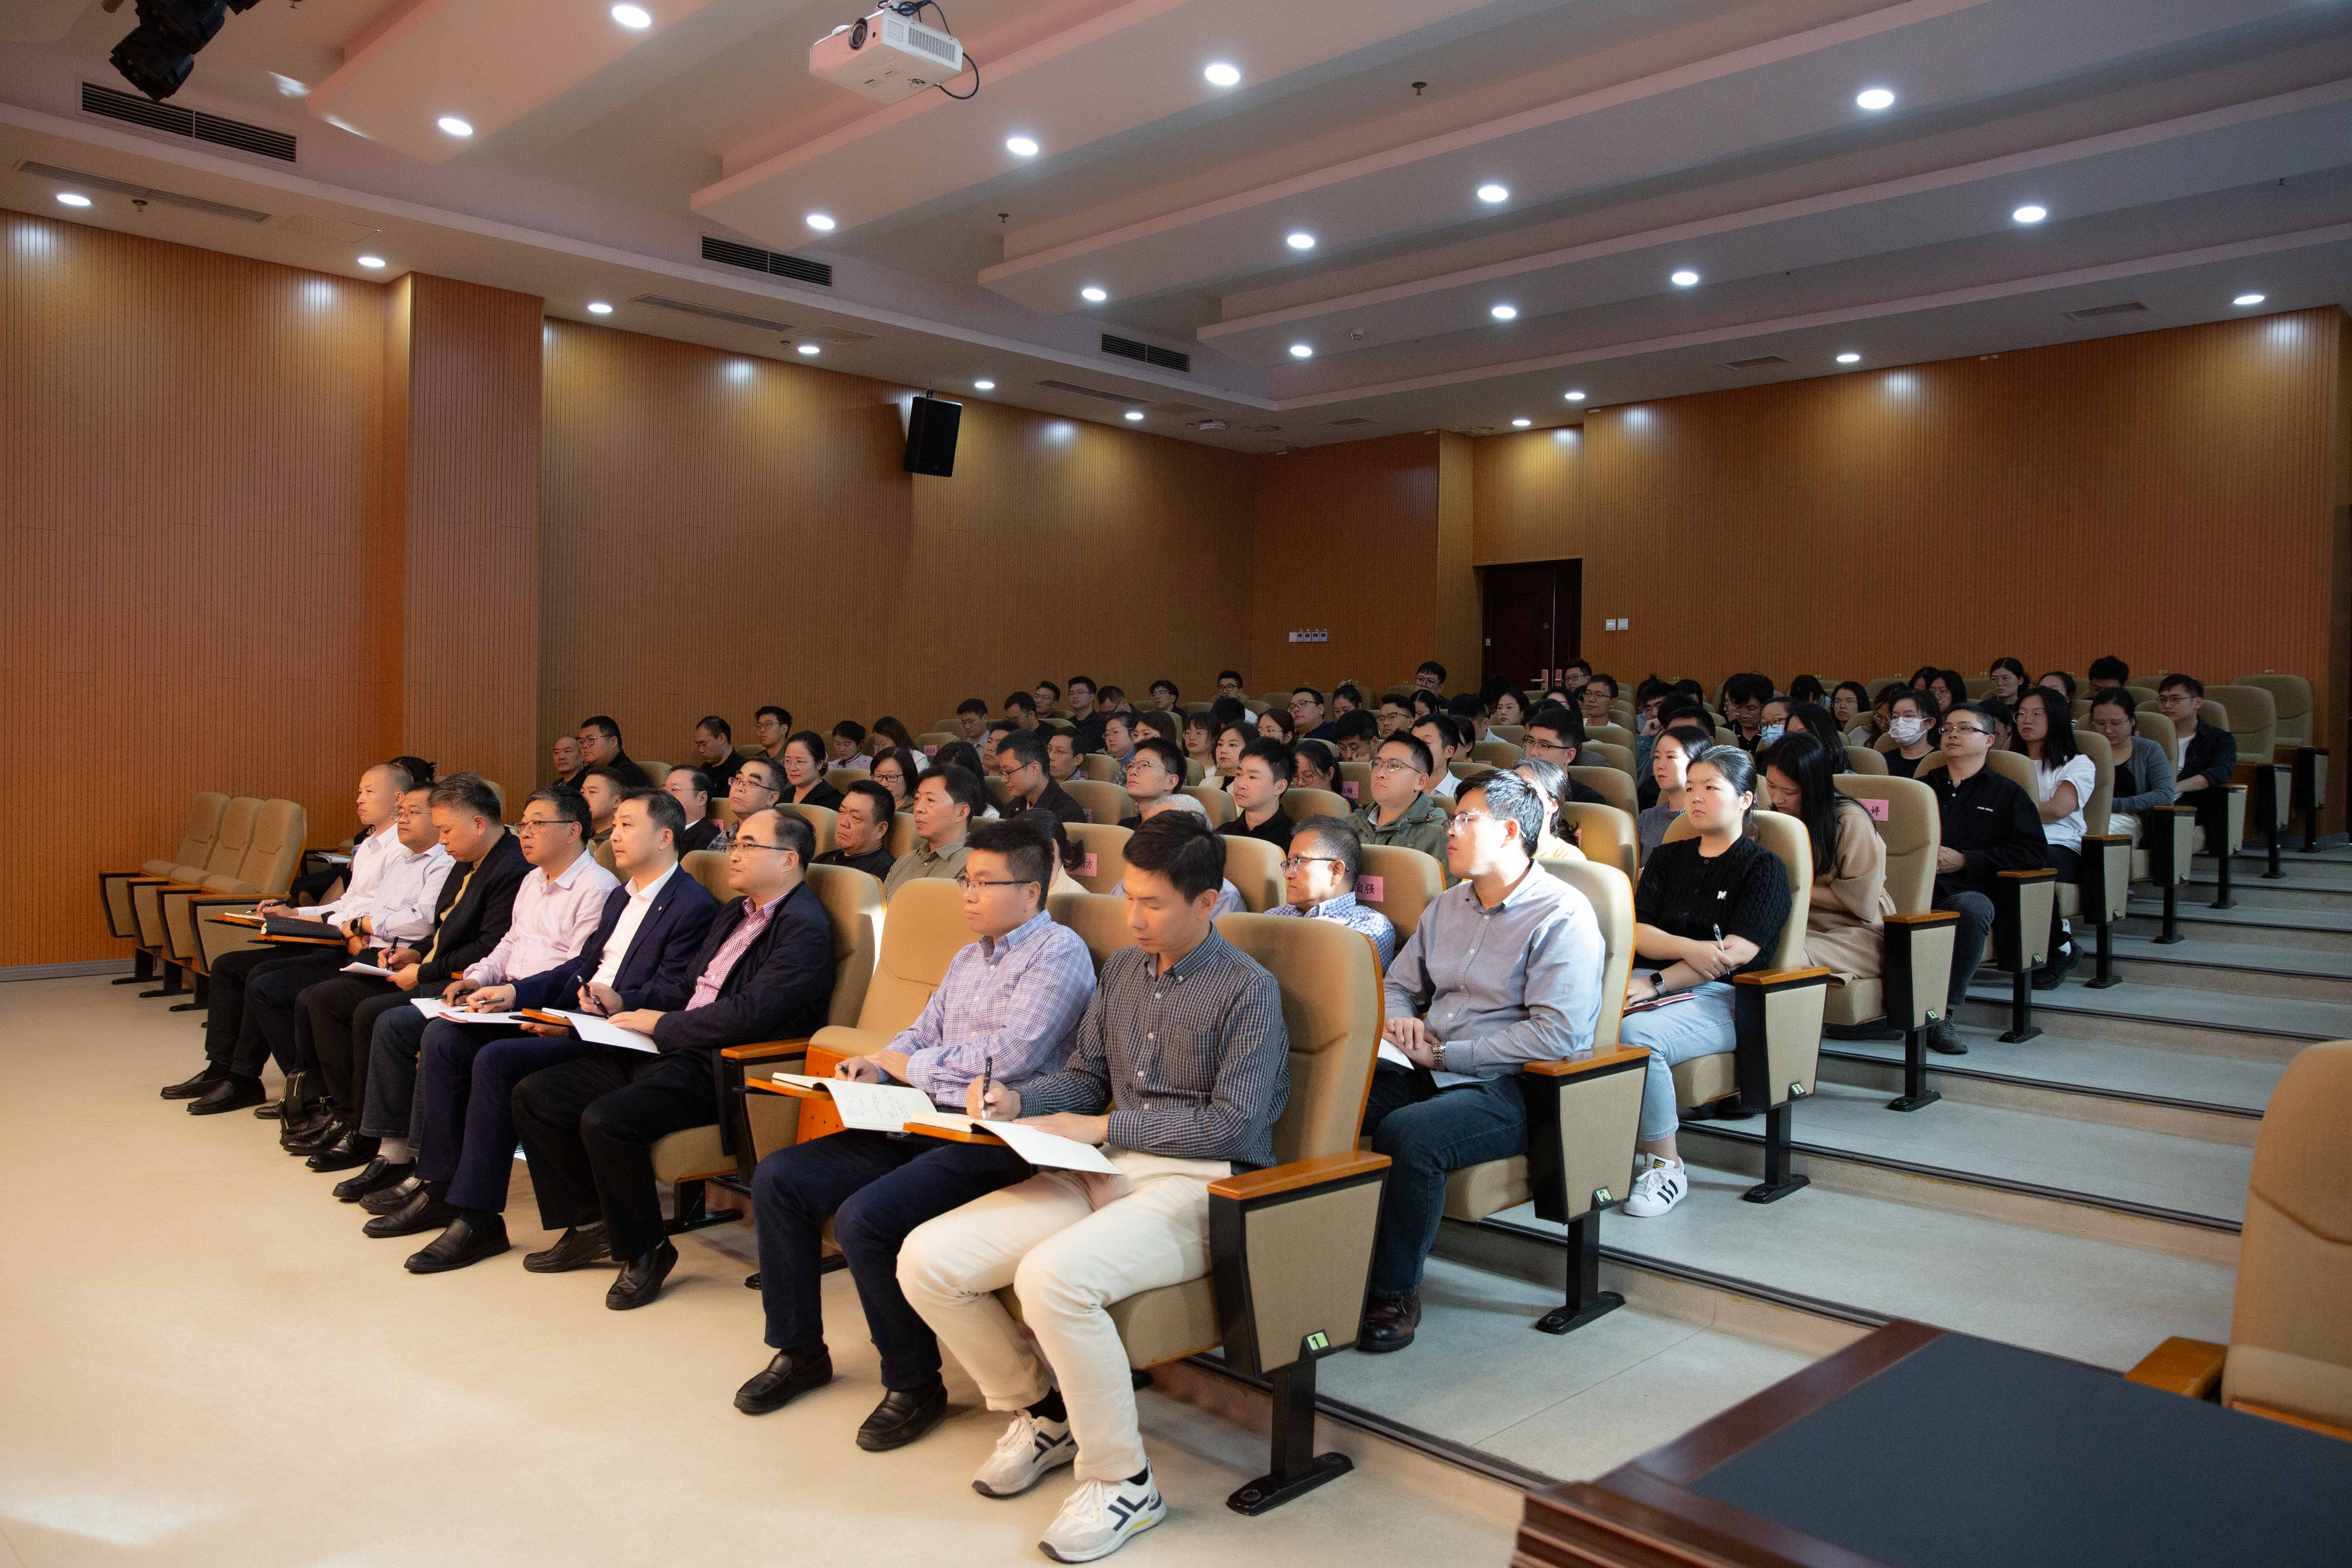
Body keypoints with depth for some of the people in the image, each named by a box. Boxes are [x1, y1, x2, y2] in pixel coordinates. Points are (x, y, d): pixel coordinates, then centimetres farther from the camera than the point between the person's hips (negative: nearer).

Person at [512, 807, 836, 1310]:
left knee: (606, 1120, -29)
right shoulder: (736, 912, 20)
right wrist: (625, 1004, 8)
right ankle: (589, 1220, 16)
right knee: (534, 1095, 2)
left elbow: (749, 1015, -22)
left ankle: (644, 1250, -6)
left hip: (719, 1070, -10)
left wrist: (663, 1025, -11)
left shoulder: (805, 929, -12)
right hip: (667, 1051, 10)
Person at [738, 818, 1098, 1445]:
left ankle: (915, 1385, -5)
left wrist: (909, 1066, -7)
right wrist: (877, 1064, 2)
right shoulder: (969, 957, 20)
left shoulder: (1058, 953, -10)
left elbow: (1008, 1059, -19)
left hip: (997, 1141, -9)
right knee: (779, 1178, 3)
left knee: (864, 1218, -27)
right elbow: (923, 1032, 25)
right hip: (928, 1128, 10)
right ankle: (799, 1351, 17)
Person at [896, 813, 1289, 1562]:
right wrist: (1017, 1099, 0)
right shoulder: (1121, 970, 15)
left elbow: (1234, 1123, -13)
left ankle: (1123, 1479, -11)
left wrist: (1105, 1126, -11)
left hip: (1196, 1187, -7)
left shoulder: (1248, 990, -7)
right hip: (1104, 1172, 7)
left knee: (1052, 1274, -35)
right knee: (925, 1259, -10)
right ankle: (1042, 1411, 14)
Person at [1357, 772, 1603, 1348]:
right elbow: (1399, 984, 27)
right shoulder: (1448, 905, 17)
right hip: (1433, 1075, 7)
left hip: (1513, 1091, -7)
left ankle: (1396, 1294, -14)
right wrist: (1400, 1020, 1)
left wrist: (1446, 1054, -14)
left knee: (1405, 1135, -34)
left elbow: (1558, 1034, -17)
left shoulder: (1563, 916, -8)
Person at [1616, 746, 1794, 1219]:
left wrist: (1657, 983, -17)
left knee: (1636, 1035, -35)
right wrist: (1687, 948, -13)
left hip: (1720, 998, -5)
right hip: (1652, 983, 5)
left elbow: (1735, 953, -8)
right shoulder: (1668, 858, 23)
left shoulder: (1764, 867, 6)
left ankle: (1666, 1166, -18)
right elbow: (1637, 931, 9)